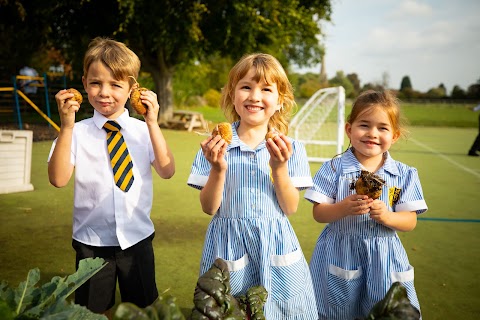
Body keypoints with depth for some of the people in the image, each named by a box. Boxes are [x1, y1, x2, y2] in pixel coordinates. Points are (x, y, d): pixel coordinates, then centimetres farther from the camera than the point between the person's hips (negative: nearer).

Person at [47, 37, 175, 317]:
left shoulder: (143, 130, -6)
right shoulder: (78, 132, -9)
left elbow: (167, 171, -16)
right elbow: (58, 179, -19)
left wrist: (152, 124, -22)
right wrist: (67, 127, -26)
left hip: (138, 239, 1)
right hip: (92, 242, 0)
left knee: (142, 309, 19)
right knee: (94, 311, 20)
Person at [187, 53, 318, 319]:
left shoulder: (291, 148, -2)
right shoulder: (215, 146, -4)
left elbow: (290, 208, -4)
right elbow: (209, 208, -4)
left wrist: (279, 168, -18)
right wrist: (218, 169, -20)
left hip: (275, 246, 1)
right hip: (229, 245, 0)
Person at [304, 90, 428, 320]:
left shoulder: (404, 175, 0)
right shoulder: (334, 169, -7)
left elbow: (410, 222, 0)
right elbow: (318, 214, -7)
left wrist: (387, 216, -20)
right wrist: (344, 208, -25)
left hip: (383, 257, 2)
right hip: (340, 255, -1)